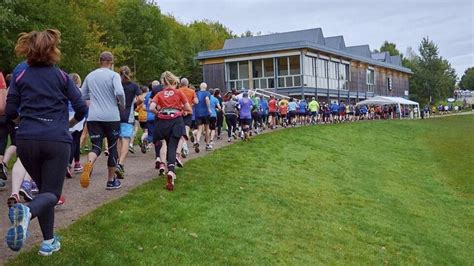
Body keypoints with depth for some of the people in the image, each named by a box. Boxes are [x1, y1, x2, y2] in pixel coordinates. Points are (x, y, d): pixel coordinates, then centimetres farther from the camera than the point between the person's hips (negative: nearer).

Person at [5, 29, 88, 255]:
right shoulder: (62, 77, 4)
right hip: (57, 141, -2)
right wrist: (69, 123, 22)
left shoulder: (20, 77, 7)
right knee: (51, 192, 1)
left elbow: (10, 113, 6)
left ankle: (48, 241, 16)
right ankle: (27, 211, -34)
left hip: (26, 141, 3)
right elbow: (81, 109, 2)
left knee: (43, 187, 19)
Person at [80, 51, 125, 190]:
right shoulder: (114, 75, -4)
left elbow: (82, 96, 16)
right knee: (112, 147, 11)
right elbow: (119, 92, -19)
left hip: (93, 117, 3)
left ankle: (89, 164, -32)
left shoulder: (90, 76, 11)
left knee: (96, 147, 4)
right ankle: (111, 181, 19)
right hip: (111, 117, -3)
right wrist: (122, 105, -1)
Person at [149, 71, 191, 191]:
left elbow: (152, 108, -5)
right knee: (172, 148, -8)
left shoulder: (159, 94, 12)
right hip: (176, 120, -2)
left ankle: (171, 171, 24)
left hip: (163, 121, 2)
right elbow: (189, 109, 8)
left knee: (169, 146, 19)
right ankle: (171, 170, -31)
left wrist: (159, 114, 13)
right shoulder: (179, 93, 9)